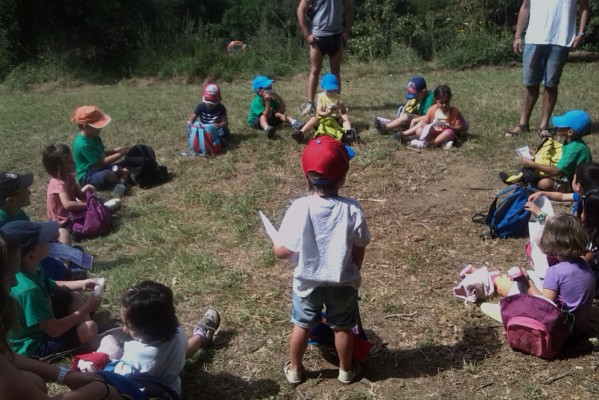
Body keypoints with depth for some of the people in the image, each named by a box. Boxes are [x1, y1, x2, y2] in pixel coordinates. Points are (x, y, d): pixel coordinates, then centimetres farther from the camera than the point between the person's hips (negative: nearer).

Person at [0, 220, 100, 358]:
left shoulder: (31, 271, -7)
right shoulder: (28, 289, -36)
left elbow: (54, 286, 15)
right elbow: (54, 330, -31)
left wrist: (83, 283, 0)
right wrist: (86, 309, -20)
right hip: (33, 346, -10)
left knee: (74, 297, 15)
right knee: (90, 328, -23)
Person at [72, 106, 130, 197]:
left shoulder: (94, 137, 6)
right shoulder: (83, 144, -25)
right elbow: (102, 162, -25)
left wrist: (115, 150, 0)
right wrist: (121, 153, -22)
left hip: (100, 169, 10)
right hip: (87, 177, -10)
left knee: (125, 170, -6)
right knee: (109, 174, -39)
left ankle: (120, 185, -35)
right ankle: (123, 181, -8)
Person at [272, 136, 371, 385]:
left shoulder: (299, 209, -24)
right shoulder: (352, 209, -20)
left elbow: (282, 252, -19)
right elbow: (359, 251, -7)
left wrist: (275, 245, 5)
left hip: (307, 282, 0)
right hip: (343, 283, 1)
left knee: (302, 326, 22)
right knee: (343, 327, 22)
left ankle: (294, 370, 41)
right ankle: (346, 370, 42)